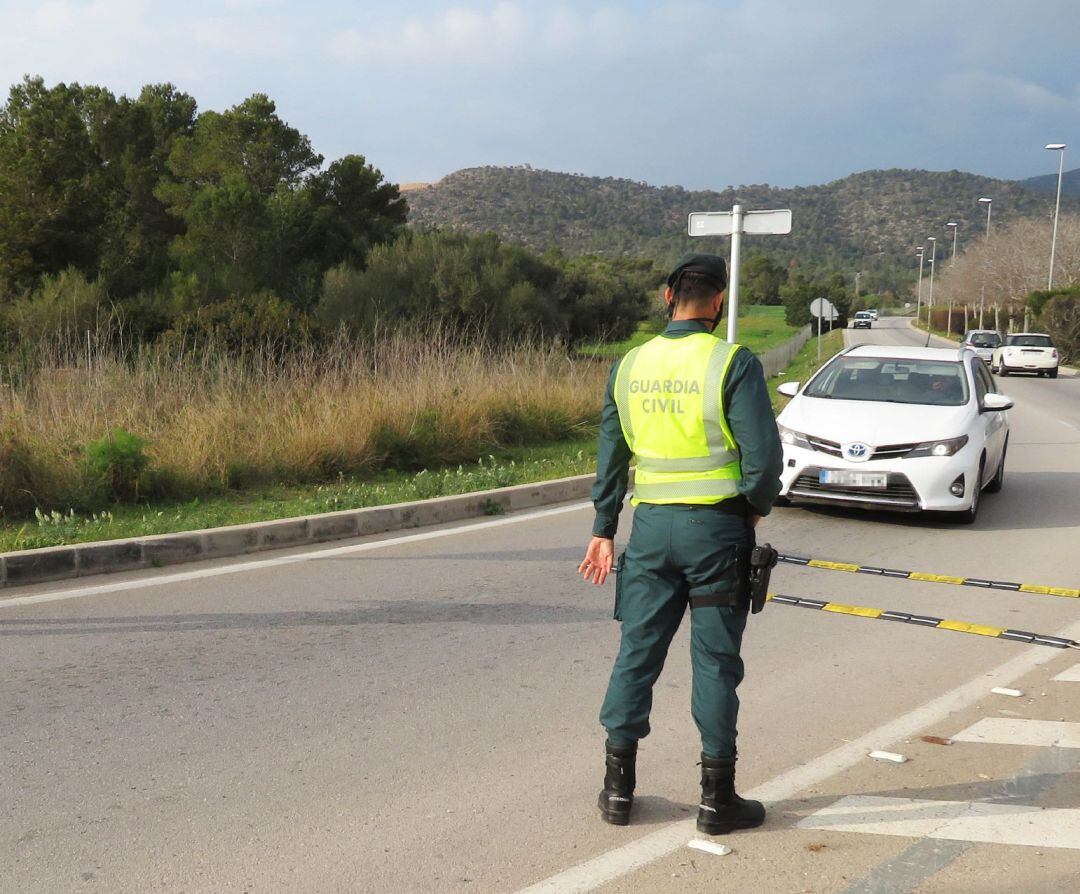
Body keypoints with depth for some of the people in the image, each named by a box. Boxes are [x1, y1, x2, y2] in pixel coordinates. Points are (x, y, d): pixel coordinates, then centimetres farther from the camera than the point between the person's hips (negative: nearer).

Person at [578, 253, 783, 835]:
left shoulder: (629, 366, 6)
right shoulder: (733, 364, -9)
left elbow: (610, 455, 10)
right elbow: (763, 454, -14)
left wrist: (603, 529, 17)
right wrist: (757, 506, 5)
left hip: (651, 525, 4)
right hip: (716, 526, -4)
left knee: (637, 652, 11)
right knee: (715, 661, 4)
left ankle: (618, 787, 17)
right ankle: (717, 798, 12)